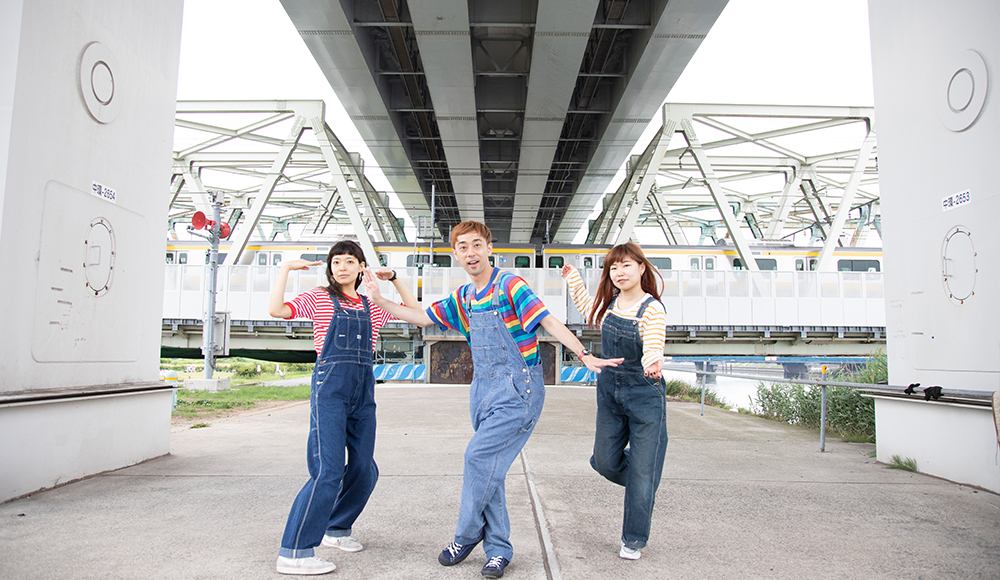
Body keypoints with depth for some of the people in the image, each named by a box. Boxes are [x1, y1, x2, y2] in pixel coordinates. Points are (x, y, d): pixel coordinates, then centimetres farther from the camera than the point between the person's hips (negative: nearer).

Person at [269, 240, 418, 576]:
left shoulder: (372, 306, 16)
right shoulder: (319, 299, 4)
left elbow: (415, 311, 18)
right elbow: (276, 310, -10)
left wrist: (393, 279, 12)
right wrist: (285, 269, -6)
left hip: (364, 390, 6)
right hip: (330, 387, -6)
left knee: (364, 469, 11)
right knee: (329, 470, -14)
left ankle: (336, 528, 32)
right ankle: (294, 553, -6)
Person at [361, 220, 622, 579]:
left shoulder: (510, 286, -10)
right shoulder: (463, 298, 11)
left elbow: (548, 322, -17)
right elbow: (423, 318, 18)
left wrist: (584, 355, -27)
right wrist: (379, 300, 11)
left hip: (517, 389, -7)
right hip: (483, 389, 7)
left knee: (479, 457, -12)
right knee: (488, 468, 8)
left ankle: (466, 537, 10)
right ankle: (498, 550, 20)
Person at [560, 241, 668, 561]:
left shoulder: (652, 309, -18)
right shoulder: (610, 303, 1)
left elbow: (653, 346, -34)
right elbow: (589, 312, 24)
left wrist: (653, 363, -57)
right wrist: (574, 279, 27)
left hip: (645, 394, -6)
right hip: (609, 390, 6)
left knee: (641, 471, 1)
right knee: (605, 462, 11)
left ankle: (633, 540, 19)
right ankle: (640, 490, 44)